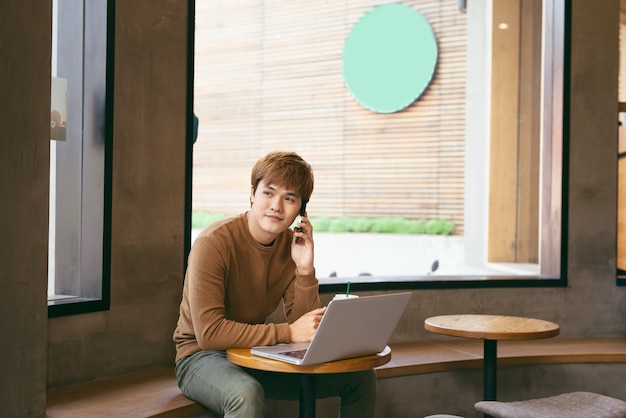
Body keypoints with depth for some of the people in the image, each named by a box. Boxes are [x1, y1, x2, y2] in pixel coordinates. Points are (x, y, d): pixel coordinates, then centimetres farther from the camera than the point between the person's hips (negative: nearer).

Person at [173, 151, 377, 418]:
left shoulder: (292, 245, -3)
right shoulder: (214, 243, -22)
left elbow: (306, 330, -4)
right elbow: (209, 333, -28)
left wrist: (305, 269, -18)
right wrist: (288, 333, -28)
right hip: (202, 356, -6)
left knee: (361, 377, 4)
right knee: (247, 393, -41)